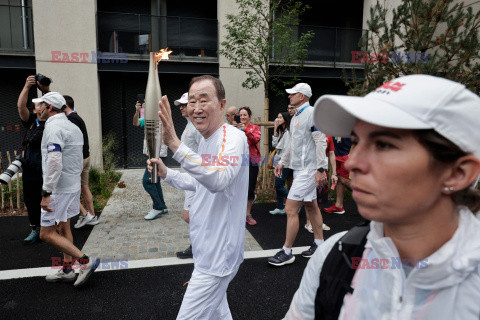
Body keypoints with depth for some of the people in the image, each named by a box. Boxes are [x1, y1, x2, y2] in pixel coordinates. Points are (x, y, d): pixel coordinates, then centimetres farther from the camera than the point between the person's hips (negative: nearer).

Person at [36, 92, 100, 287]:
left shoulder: (53, 127, -16)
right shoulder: (73, 126, 14)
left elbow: (54, 162, -27)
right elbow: (79, 161, 19)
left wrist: (46, 192, -25)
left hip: (59, 188, -10)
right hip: (73, 185, 10)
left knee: (46, 233, -3)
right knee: (63, 228, 17)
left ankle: (85, 261, -7)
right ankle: (67, 270, 25)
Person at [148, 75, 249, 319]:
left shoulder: (233, 138, -21)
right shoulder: (205, 141, 9)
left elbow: (218, 180, -39)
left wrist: (175, 144, -45)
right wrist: (166, 173, 9)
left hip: (219, 252, -9)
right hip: (207, 249, 9)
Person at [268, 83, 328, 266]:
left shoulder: (312, 114, -13)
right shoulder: (296, 116, 16)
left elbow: (321, 142, -19)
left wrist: (321, 169, -22)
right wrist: (282, 162, 22)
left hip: (308, 170, -10)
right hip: (299, 168, 10)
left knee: (290, 209, -8)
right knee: (310, 206, 16)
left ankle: (287, 253, 2)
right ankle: (319, 244, 28)